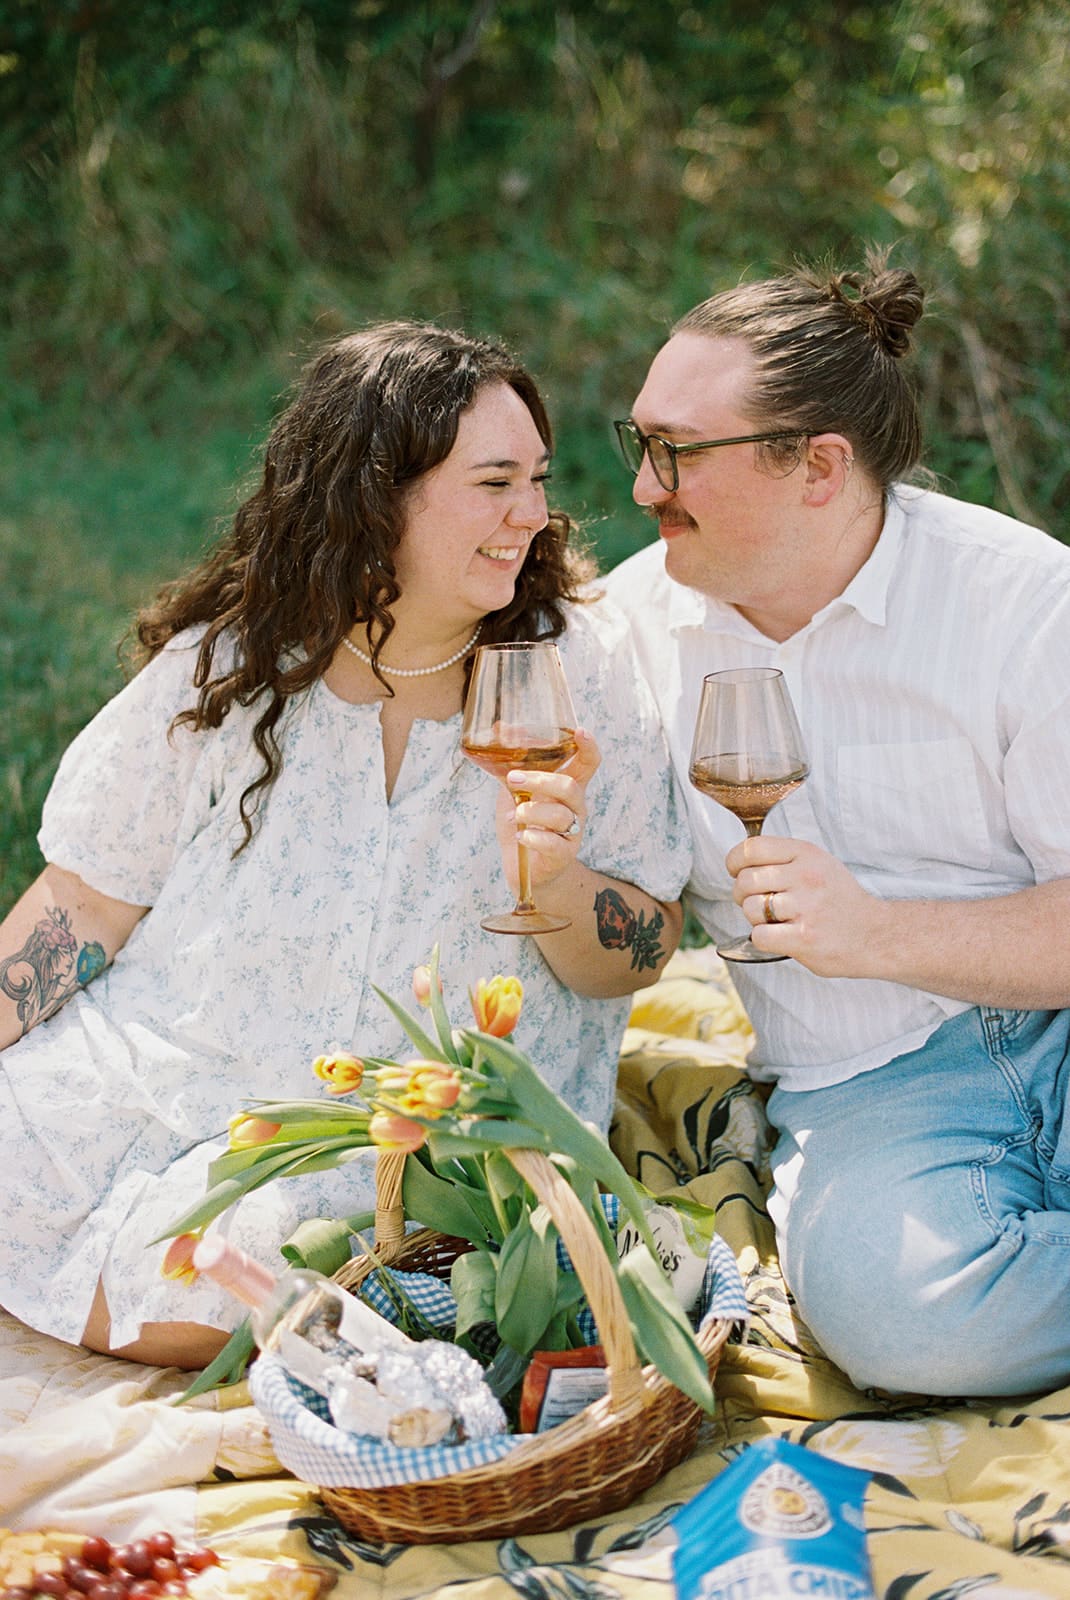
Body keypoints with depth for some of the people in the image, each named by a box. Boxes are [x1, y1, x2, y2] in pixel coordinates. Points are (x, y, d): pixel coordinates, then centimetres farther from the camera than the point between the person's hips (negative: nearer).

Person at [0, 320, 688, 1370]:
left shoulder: (576, 665, -5)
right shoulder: (221, 667, -4)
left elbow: (644, 956, -3)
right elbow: (86, 906, 2)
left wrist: (553, 882, -24)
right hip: (165, 1070, 3)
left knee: (194, 1299, -26)